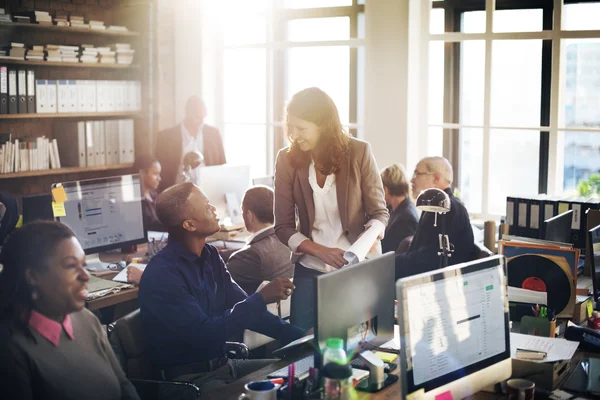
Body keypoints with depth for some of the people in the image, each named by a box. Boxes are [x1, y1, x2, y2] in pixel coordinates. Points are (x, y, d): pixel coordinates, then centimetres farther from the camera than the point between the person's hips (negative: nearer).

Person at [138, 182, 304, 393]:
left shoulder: (209, 255, 4)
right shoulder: (161, 275, -20)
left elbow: (243, 307, 7)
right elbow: (204, 335, -24)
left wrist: (300, 336, -1)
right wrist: (261, 298, -22)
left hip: (223, 364, 8)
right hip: (190, 379, -8)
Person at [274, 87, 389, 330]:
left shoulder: (358, 152, -8)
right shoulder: (287, 159, -3)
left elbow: (379, 212, -2)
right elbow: (283, 226, -2)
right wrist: (321, 251, -17)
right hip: (310, 271, 1)